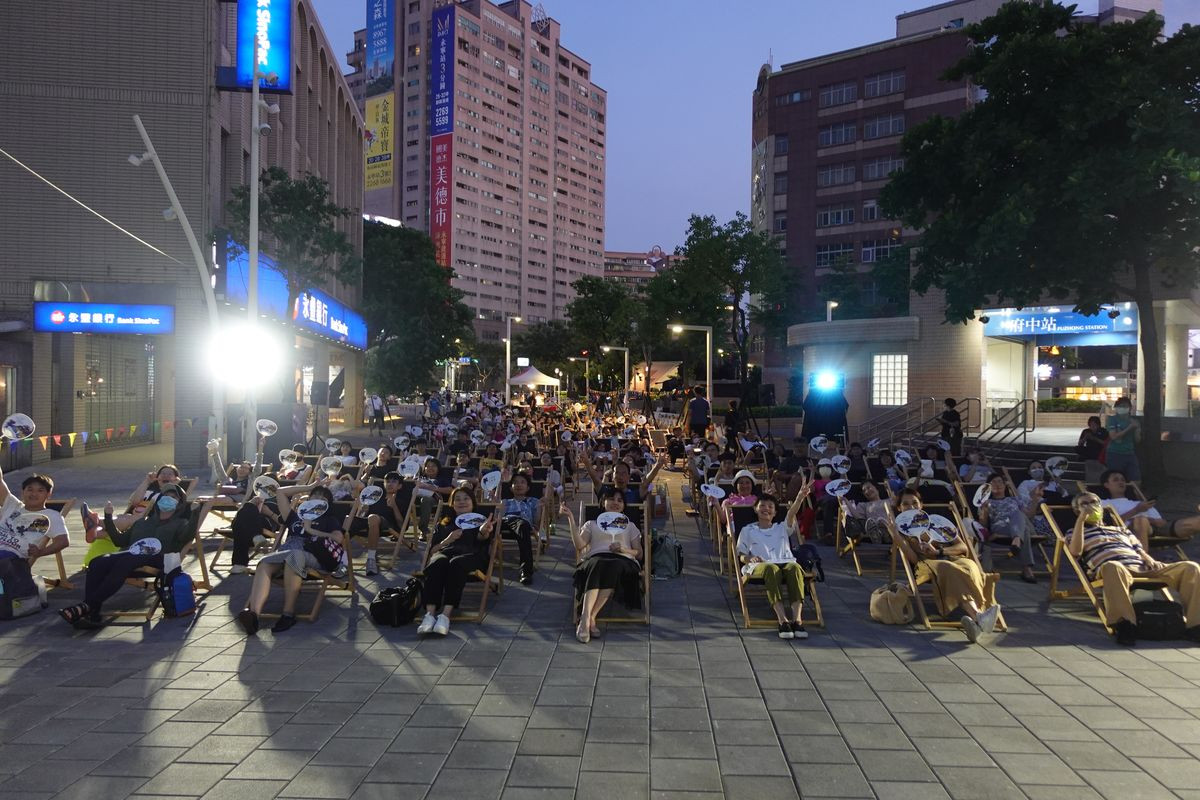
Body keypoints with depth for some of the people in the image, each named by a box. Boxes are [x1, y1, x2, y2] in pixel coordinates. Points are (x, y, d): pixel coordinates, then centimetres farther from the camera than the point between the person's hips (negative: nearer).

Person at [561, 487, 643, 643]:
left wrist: (623, 549, -1)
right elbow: (579, 545, 8)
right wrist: (571, 518, 2)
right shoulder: (592, 524, 29)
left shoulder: (629, 526, 32)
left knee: (614, 566, -39)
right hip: (595, 559, 0)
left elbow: (639, 554, 21)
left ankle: (590, 618, -42)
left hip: (622, 561, 0)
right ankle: (585, 618, -50)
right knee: (599, 565, -40)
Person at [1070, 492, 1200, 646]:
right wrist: (1081, 518, 0)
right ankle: (1124, 625, -50)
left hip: (1142, 569, 6)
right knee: (1113, 567, -44)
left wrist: (1149, 559, 3)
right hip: (1111, 570, -5)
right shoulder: (1077, 531, 23)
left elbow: (1140, 550, 27)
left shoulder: (1121, 530, 38)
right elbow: (1075, 551, 1)